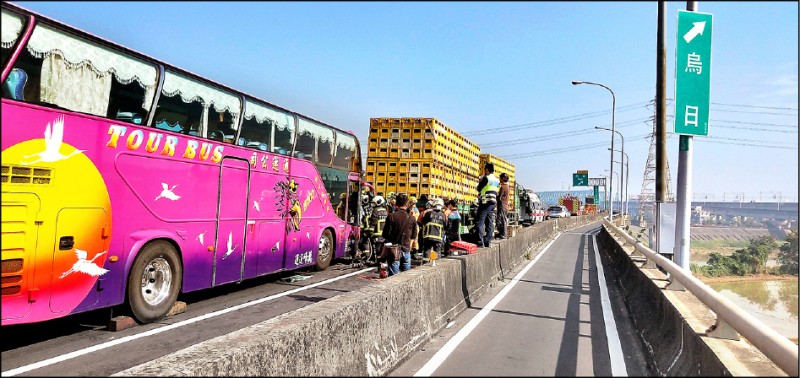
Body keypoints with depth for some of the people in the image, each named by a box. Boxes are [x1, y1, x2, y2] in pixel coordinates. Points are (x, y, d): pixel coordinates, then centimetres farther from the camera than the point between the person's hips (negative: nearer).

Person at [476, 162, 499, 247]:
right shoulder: (497, 180, 13)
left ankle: (480, 241, -12)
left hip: (485, 202, -7)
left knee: (480, 221, -5)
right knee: (490, 223, 7)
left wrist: (481, 180, 15)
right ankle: (488, 241, 7)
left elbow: (479, 188, -3)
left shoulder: (486, 178, -9)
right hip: (493, 203, 7)